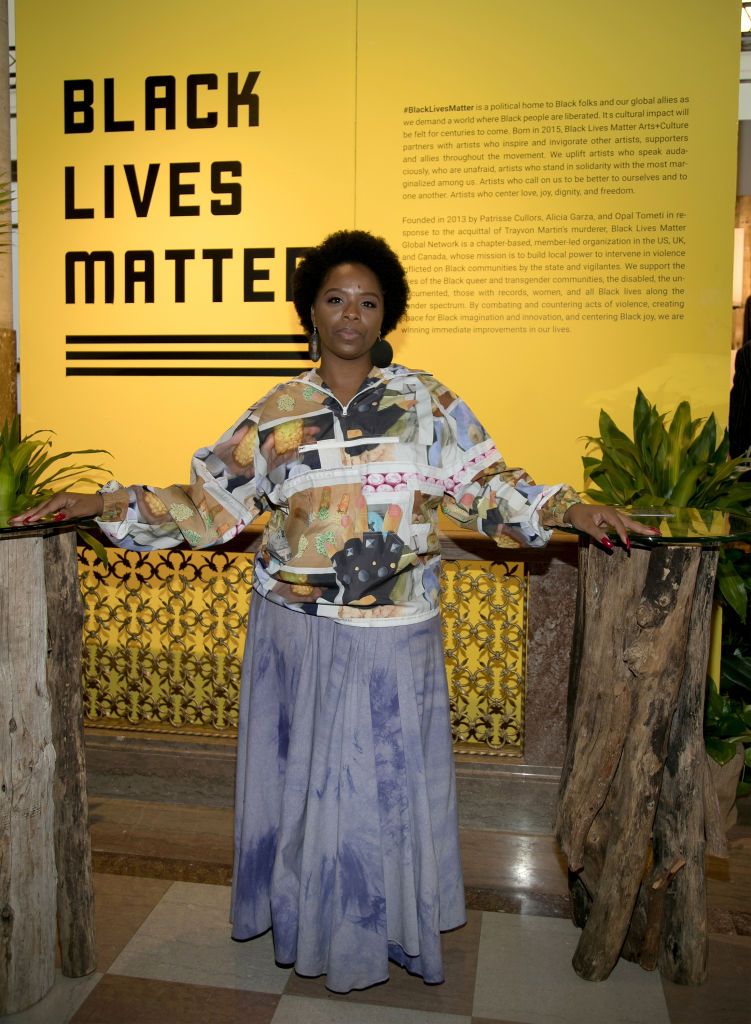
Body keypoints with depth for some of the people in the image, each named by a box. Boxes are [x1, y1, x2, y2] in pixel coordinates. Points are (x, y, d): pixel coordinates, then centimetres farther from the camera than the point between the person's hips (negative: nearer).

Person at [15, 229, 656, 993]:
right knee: (303, 779, 13)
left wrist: (566, 509, -15)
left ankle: (384, 928, 34)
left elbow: (484, 487, -1)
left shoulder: (425, 401, 2)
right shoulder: (276, 414, 3)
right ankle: (306, 921, 37)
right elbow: (211, 502, 3)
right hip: (295, 634, 1)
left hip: (392, 640, 0)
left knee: (386, 783, 10)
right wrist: (106, 504, -5)